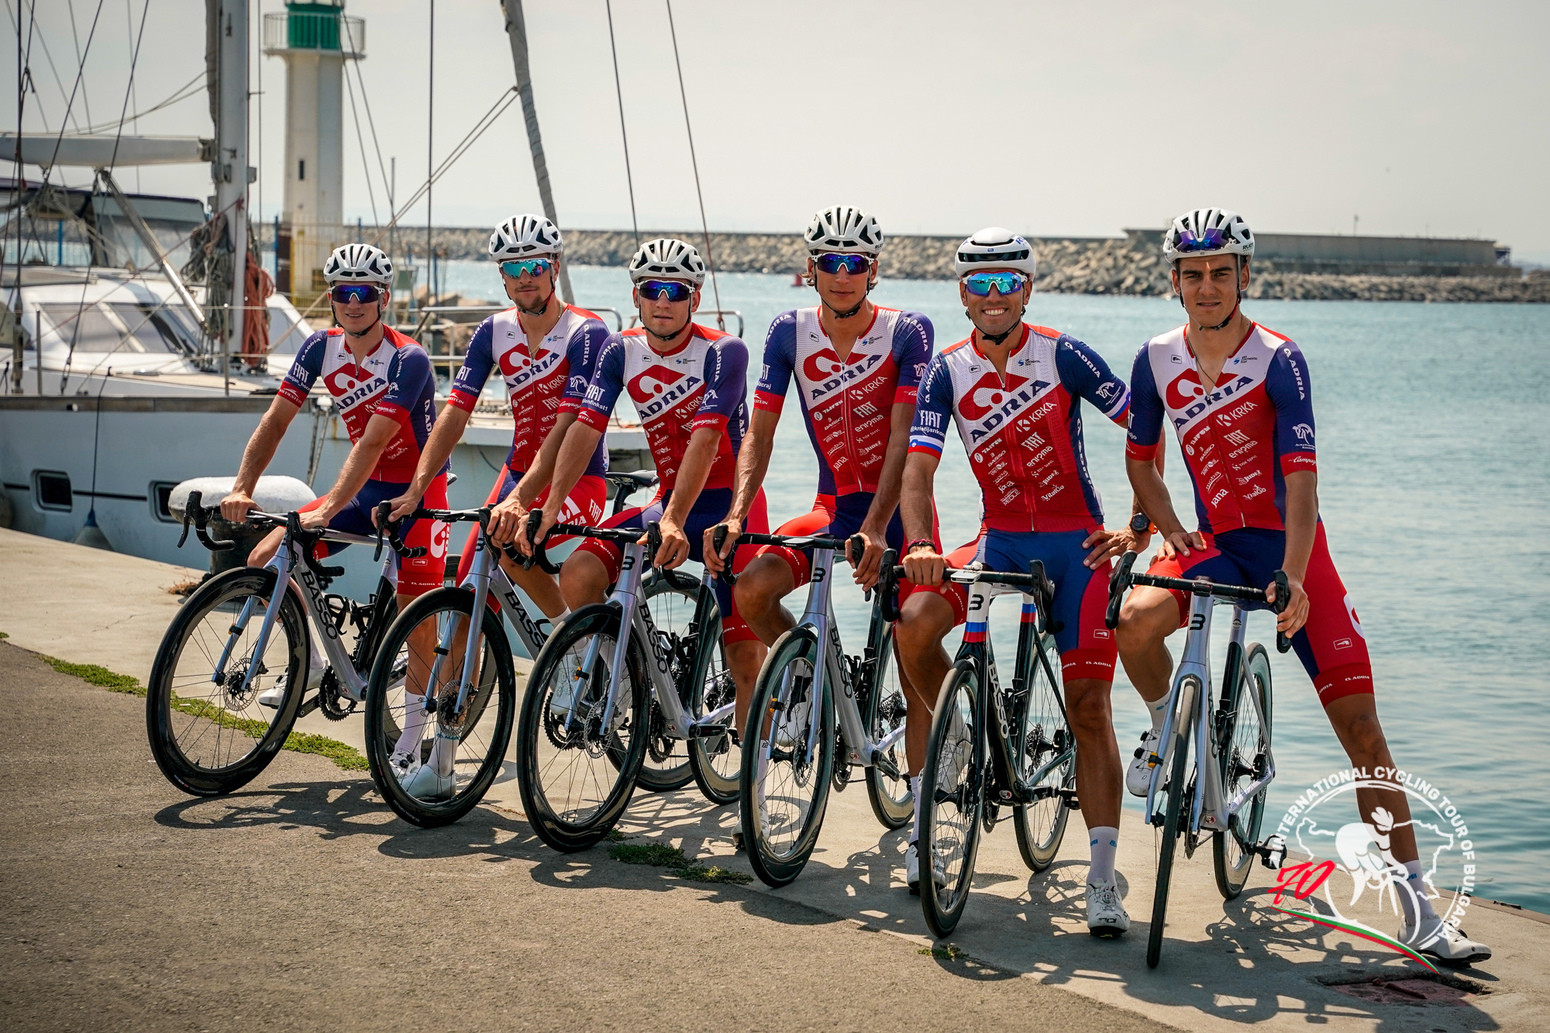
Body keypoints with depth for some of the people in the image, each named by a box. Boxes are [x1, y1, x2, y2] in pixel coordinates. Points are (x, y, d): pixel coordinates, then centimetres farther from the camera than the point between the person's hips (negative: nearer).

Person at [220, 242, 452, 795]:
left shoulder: (408, 360, -23)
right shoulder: (322, 348, -5)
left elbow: (371, 443, -32)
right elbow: (276, 420, -7)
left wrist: (327, 511, -40)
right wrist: (241, 489, -21)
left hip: (418, 492, -6)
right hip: (367, 488, 7)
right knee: (264, 558, -5)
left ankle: (417, 742, -8)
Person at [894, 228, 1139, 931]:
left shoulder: (1062, 356, -10)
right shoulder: (948, 372, -3)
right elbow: (918, 468, -11)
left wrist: (1136, 524, -20)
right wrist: (920, 544, -29)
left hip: (1077, 543, -2)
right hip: (1000, 538, 2)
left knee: (1088, 707, -8)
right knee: (914, 625, -24)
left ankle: (1103, 881, -4)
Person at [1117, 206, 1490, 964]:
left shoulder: (1278, 361, -15)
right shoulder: (1157, 362, -2)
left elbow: (1301, 477, -22)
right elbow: (1139, 457, 11)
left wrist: (1292, 578, -33)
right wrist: (1171, 530, -6)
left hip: (1292, 548, -3)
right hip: (1215, 544, 3)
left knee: (1359, 723, -8)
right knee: (1136, 619, -31)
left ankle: (1417, 908, -3)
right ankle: (1166, 729, 2)